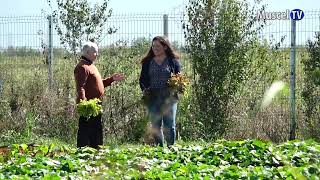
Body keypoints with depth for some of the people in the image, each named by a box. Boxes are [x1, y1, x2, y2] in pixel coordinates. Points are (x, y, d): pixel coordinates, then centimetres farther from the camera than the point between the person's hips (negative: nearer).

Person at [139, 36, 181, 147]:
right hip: (152, 98, 3)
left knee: (169, 125, -3)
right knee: (155, 125, 4)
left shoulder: (173, 61, 5)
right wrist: (144, 90, -3)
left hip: (169, 97, -3)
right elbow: (142, 79, 15)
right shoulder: (147, 62, 12)